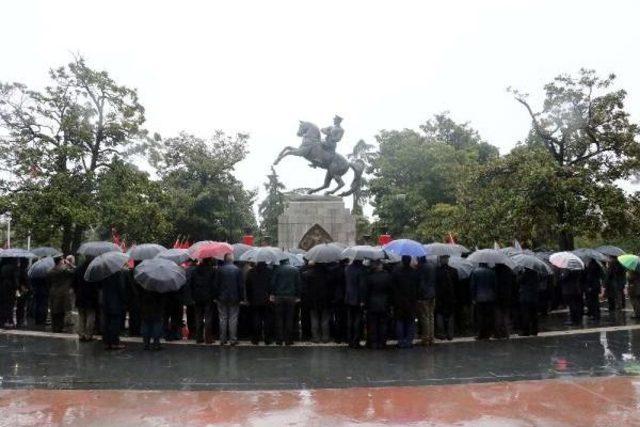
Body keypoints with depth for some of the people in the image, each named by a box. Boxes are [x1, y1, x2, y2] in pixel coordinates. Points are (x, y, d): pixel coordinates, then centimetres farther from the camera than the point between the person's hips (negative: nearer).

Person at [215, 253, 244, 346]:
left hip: (222, 298, 1)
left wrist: (216, 297, 7)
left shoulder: (220, 270, -3)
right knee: (233, 319, 3)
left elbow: (216, 284, 0)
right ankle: (233, 339, 4)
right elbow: (241, 285, -3)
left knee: (222, 319, 7)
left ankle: (222, 340, 9)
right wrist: (242, 297, 3)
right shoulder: (237, 270, -5)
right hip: (234, 298, -1)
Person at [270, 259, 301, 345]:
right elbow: (298, 284, 4)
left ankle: (279, 340, 6)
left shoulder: (277, 269, -3)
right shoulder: (295, 270, 3)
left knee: (279, 319, 6)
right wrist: (297, 296, 9)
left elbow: (273, 283, -4)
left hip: (279, 297, -1)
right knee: (289, 319, 6)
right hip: (291, 297, 1)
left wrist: (272, 294, 3)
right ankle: (288, 340, 7)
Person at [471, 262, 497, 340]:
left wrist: (473, 298, 1)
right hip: (490, 298, 2)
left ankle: (481, 335, 3)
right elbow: (495, 285, 5)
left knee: (480, 317, 2)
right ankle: (488, 334, 9)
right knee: (489, 316, 7)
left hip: (479, 298, -2)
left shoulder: (475, 272, -6)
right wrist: (494, 295, 14)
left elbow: (473, 286, -5)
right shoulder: (492, 272, 0)